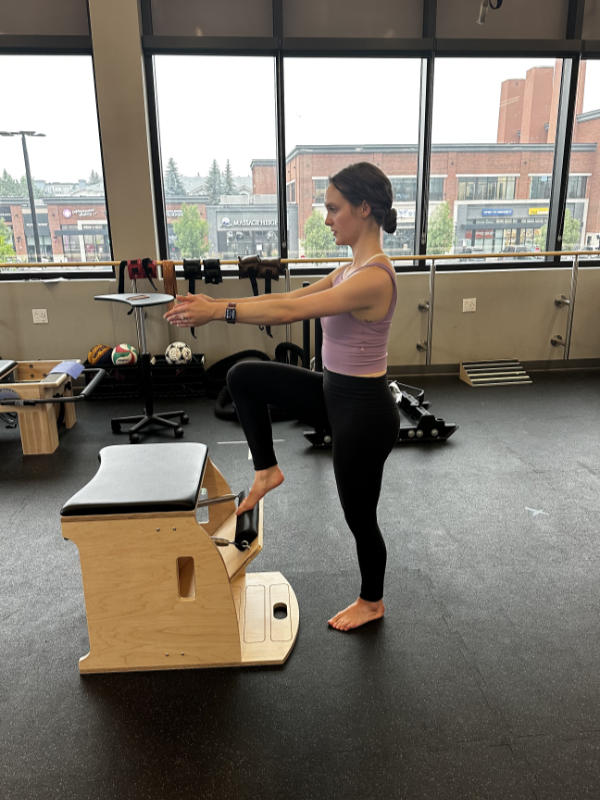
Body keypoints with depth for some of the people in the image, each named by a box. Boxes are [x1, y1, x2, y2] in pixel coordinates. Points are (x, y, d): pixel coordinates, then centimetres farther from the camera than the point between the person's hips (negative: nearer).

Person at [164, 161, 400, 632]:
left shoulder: (374, 277, -24)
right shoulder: (352, 270, 6)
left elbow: (291, 312, -29)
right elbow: (289, 298, 5)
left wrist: (218, 312, -25)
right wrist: (217, 304, -3)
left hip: (364, 410, -9)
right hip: (335, 393, 9)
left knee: (359, 515, 12)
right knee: (244, 377, 6)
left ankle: (372, 602, 39)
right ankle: (267, 470, 20)